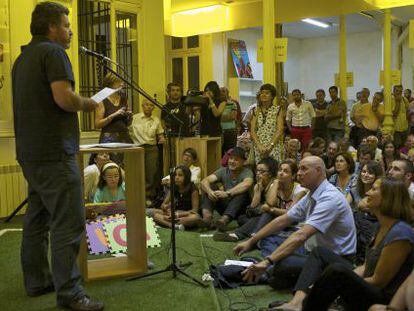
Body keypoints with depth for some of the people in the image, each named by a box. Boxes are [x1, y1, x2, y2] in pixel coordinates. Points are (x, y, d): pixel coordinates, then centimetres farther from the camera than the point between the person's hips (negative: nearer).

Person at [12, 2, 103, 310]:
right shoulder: (53, 52, -9)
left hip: (29, 152, 10)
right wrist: (87, 104, -4)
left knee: (37, 218, 15)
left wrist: (77, 104, 23)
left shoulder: (23, 57, 20)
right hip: (54, 152, -10)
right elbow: (64, 98, -22)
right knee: (68, 223, -8)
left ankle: (36, 281, 24)